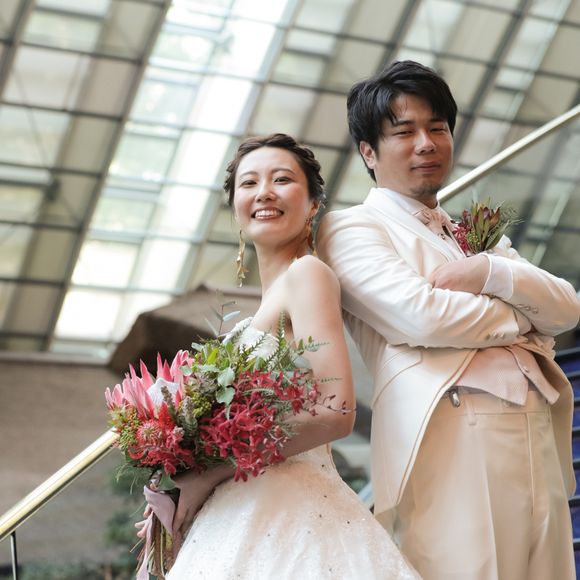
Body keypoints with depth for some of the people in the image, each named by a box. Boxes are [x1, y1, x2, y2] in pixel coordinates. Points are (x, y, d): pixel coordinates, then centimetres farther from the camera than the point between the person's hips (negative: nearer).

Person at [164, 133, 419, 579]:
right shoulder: (270, 300, 17)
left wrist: (207, 475, -15)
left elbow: (335, 413, -18)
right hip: (251, 517, 7)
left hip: (288, 512, -7)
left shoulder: (306, 273, -7)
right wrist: (180, 496, 6)